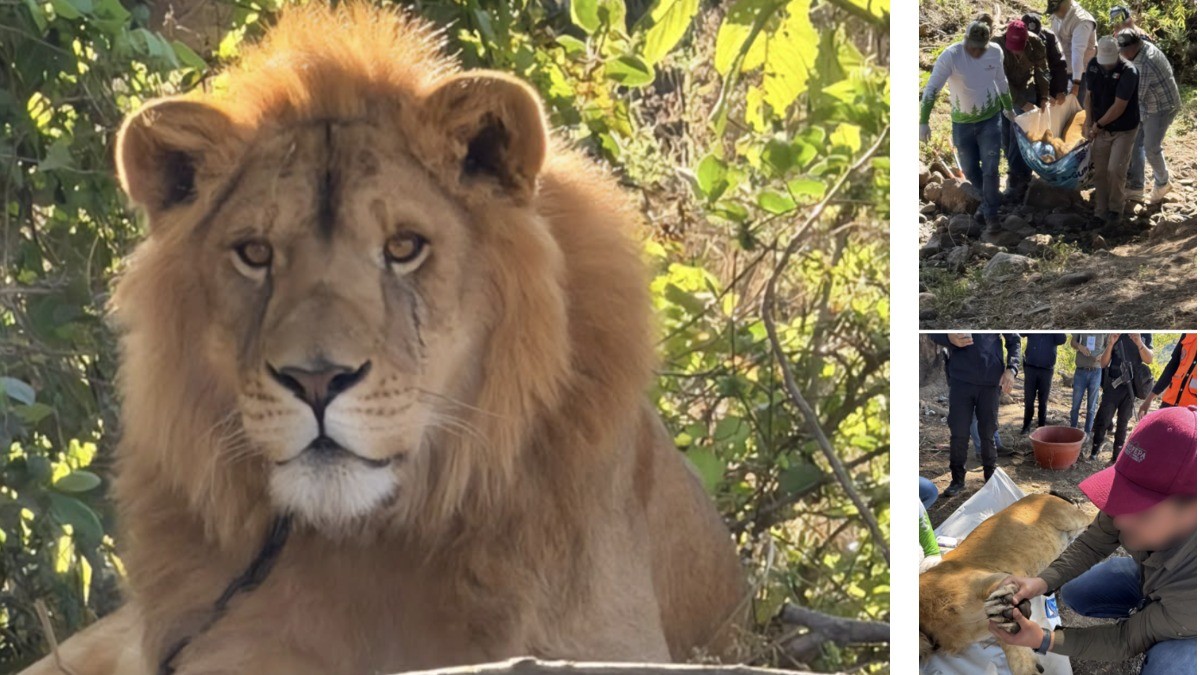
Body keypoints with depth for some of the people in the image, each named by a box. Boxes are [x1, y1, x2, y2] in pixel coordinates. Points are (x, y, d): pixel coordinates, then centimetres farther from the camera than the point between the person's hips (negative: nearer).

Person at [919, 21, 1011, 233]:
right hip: (962, 122, 0)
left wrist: (1009, 107, 21)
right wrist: (924, 122, -34)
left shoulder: (996, 52, -11)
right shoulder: (950, 56, -24)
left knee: (990, 168, -4)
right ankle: (988, 199, 42)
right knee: (969, 170, 15)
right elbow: (932, 89, -27)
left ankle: (991, 213, 11)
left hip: (990, 119, 0)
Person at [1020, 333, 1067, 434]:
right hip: (1031, 368, 0)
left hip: (1046, 370, 0)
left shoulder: (1054, 333, 6)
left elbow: (1062, 340, -12)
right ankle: (1026, 425, 10)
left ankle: (1041, 427, 12)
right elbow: (1022, 333, -10)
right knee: (1029, 399, 1)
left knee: (1043, 401, 4)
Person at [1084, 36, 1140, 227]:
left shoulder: (1128, 72, -24)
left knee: (1115, 169, -12)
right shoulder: (1093, 66, -5)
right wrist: (1088, 122, -4)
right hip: (1101, 130, 5)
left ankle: (1115, 209, 8)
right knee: (1100, 171, 6)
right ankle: (1101, 211, 18)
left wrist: (1098, 125, -13)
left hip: (1124, 130, -5)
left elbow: (1119, 107, -22)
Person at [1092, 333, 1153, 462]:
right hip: (1112, 385, -1)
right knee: (1103, 421, -6)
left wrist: (1139, 343, -28)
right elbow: (1103, 364, -1)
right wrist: (1110, 344, -18)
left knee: (1123, 423, 5)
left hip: (1131, 388, 1)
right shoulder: (1117, 336, 2)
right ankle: (1094, 453, 1)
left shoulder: (1144, 335, 3)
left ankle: (1116, 456, 11)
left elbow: (1149, 359, -10)